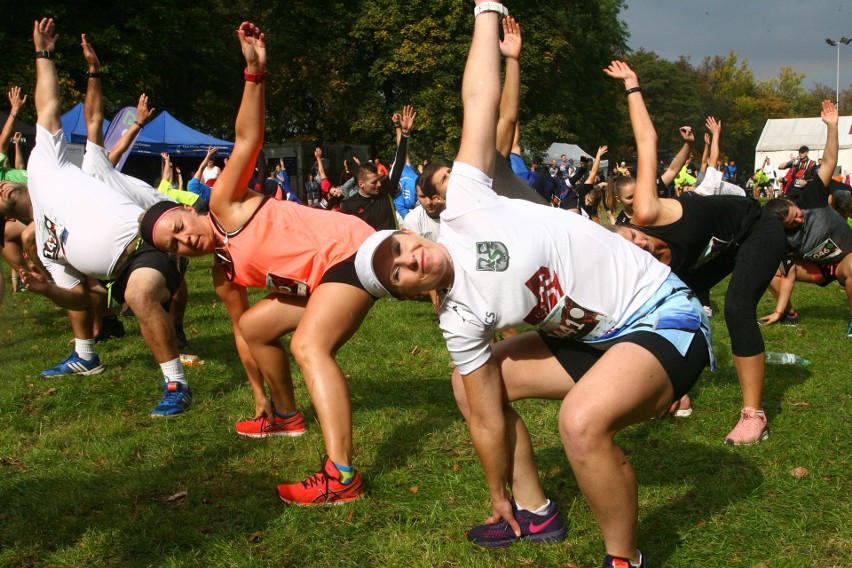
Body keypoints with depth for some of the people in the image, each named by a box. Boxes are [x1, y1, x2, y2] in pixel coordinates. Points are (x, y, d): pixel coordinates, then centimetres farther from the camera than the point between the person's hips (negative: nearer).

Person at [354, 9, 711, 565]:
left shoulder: (463, 207, -17)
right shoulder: (461, 320, -3)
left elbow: (480, 102, -14)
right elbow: (487, 418, 5)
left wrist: (487, 11, -7)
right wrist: (498, 494, 11)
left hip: (661, 314, -7)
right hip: (592, 339, 7)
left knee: (582, 419, -32)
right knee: (472, 384, 10)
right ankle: (534, 512, 24)